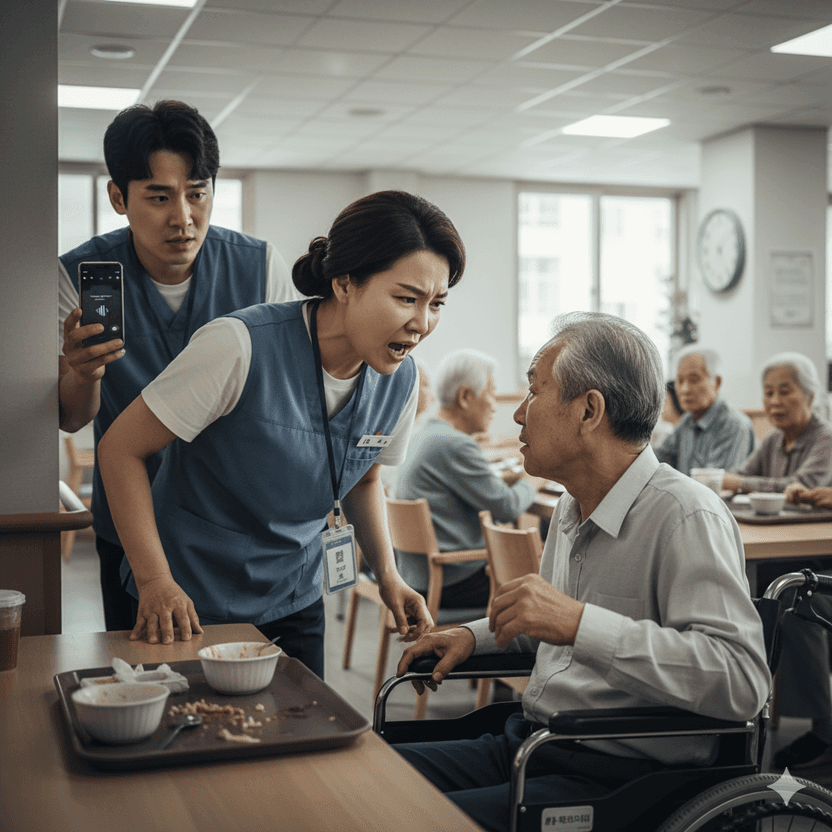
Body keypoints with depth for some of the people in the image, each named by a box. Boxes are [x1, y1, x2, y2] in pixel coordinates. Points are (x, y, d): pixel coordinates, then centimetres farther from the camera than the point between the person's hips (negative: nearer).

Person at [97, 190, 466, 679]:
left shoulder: (400, 380, -7)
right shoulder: (242, 347, -26)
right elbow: (121, 450, -18)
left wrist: (388, 575, -2)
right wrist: (155, 581, -23)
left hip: (296, 606, 5)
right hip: (190, 603, -5)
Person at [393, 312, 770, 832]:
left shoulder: (686, 517, -17)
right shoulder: (572, 509, 14)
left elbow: (741, 681, -29)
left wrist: (579, 623, -32)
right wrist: (476, 636, 17)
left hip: (616, 775, -9)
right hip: (527, 744, 9)